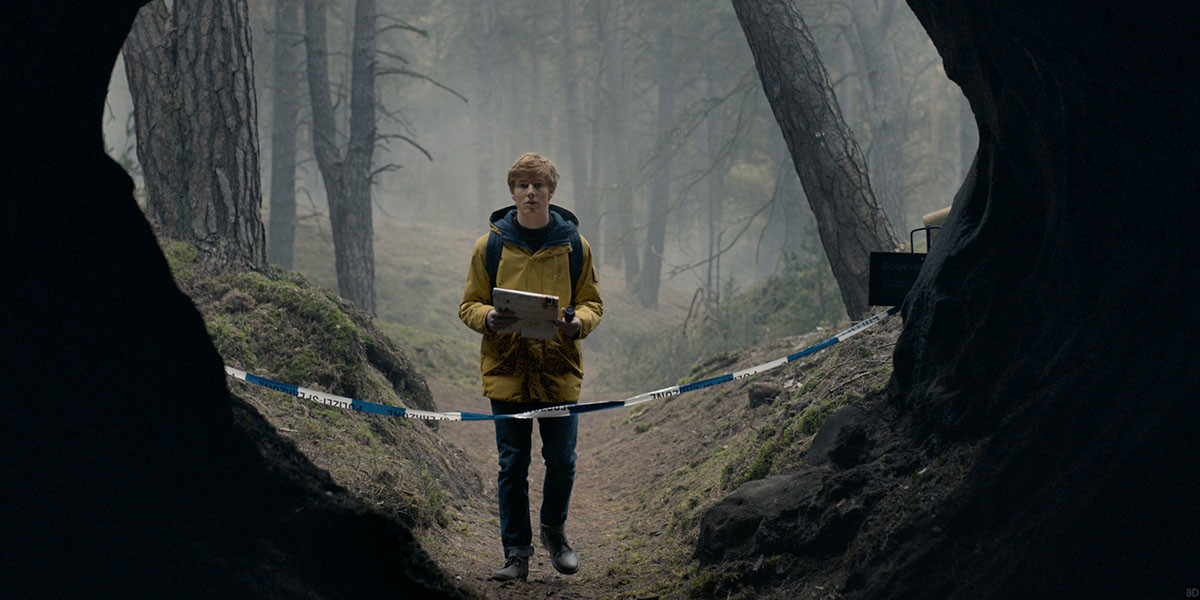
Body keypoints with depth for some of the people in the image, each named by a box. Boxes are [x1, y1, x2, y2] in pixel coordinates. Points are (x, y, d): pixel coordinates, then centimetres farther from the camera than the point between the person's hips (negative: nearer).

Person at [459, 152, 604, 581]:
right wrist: (488, 318, -16)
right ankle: (517, 553, 12)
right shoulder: (490, 246, 3)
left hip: (559, 370, 1)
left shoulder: (573, 245, 5)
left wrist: (578, 321, -12)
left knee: (561, 460, 5)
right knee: (512, 465, 3)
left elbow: (591, 302, 10)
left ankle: (554, 531, 31)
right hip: (506, 370, 0)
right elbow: (469, 306, 7)